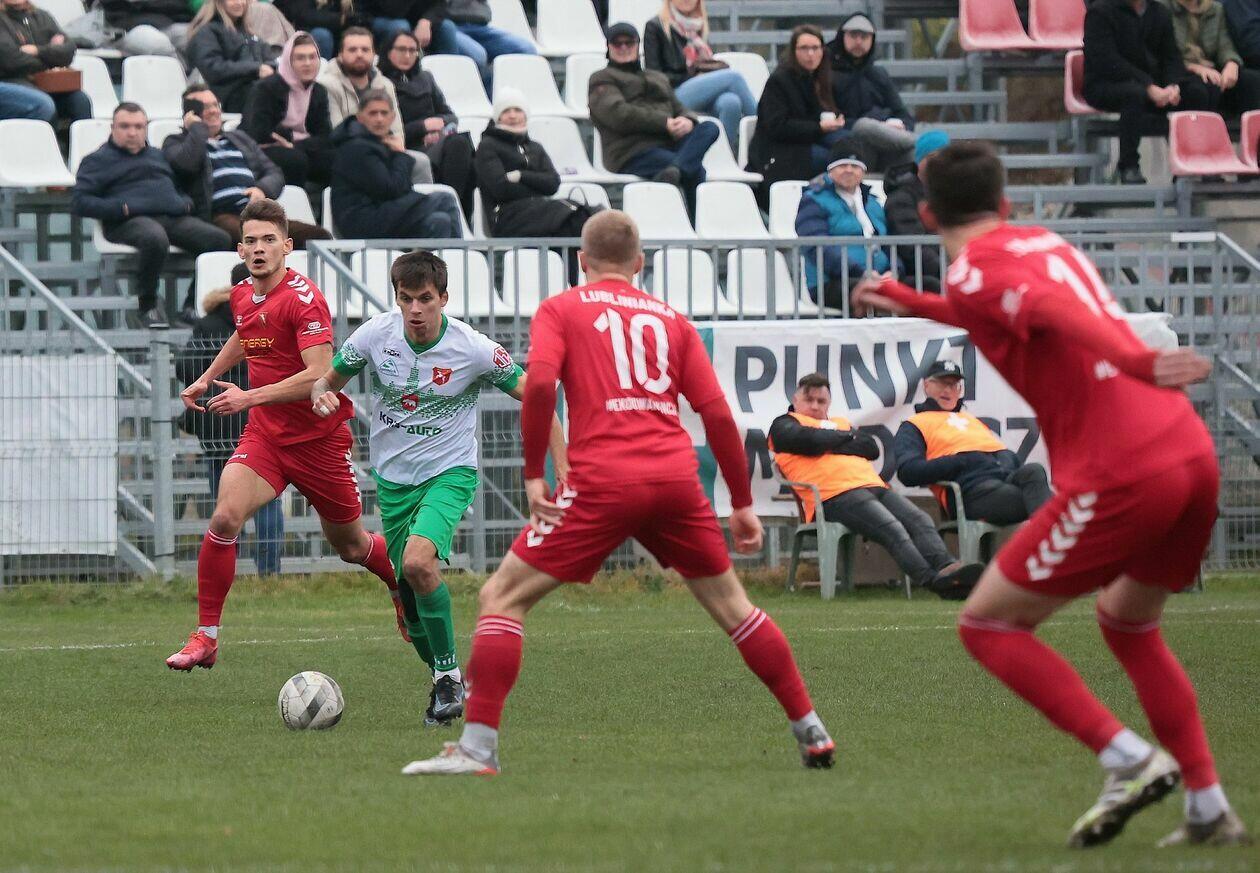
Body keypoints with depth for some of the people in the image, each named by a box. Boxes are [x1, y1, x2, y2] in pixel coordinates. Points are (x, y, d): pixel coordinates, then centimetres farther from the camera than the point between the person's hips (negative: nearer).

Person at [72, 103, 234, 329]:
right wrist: (121, 208, -10)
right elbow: (79, 203, 4)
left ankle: (194, 305, -11)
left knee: (220, 239, -23)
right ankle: (148, 308, -24)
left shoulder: (158, 156, 33)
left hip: (174, 217, 5)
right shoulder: (99, 160, 16)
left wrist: (186, 203, 14)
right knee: (155, 239, -42)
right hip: (130, 221, -5)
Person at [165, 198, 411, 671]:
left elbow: (319, 375, -29)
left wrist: (250, 398, -31)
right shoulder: (241, 295, 3)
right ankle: (205, 637, -14)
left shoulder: (303, 298, -20)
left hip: (318, 438, -5)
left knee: (351, 546, 12)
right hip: (264, 435, 5)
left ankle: (403, 588, 46)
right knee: (225, 517, -20)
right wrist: (206, 379, 24)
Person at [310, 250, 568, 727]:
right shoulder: (375, 335, -9)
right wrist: (321, 395, -20)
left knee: (417, 561, -29)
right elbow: (328, 379, 5)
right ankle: (445, 683, 29)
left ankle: (450, 674, -13)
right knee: (409, 596, 6)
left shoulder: (473, 349, -16)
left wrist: (563, 470, -13)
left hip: (449, 472, -4)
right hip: (392, 478, 4)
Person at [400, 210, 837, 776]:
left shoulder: (560, 310, 10)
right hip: (676, 479, 3)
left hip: (602, 483, -3)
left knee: (502, 597, 4)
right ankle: (811, 733, 20)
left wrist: (533, 474, -4)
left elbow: (540, 383, -9)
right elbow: (717, 413, 12)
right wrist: (742, 505, 17)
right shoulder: (670, 320, 18)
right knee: (731, 606, 20)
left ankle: (477, 748, -7)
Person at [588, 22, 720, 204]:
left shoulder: (658, 78, 37)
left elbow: (679, 109, 25)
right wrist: (665, 123, -13)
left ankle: (674, 170, -50)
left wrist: (688, 121, -3)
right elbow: (617, 114, -4)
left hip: (669, 144, 6)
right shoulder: (602, 79, 15)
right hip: (634, 153, -6)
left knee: (709, 128, -27)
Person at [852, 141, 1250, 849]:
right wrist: (917, 305, 55)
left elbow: (1054, 311, -22)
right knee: (1129, 622, 29)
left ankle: (1130, 761, -6)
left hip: (1119, 477, -8)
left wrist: (1137, 364, -38)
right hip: (1194, 454, 8)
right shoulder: (1047, 244, 23)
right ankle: (1210, 809, 20)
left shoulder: (974, 271, -1)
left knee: (987, 625, 6)